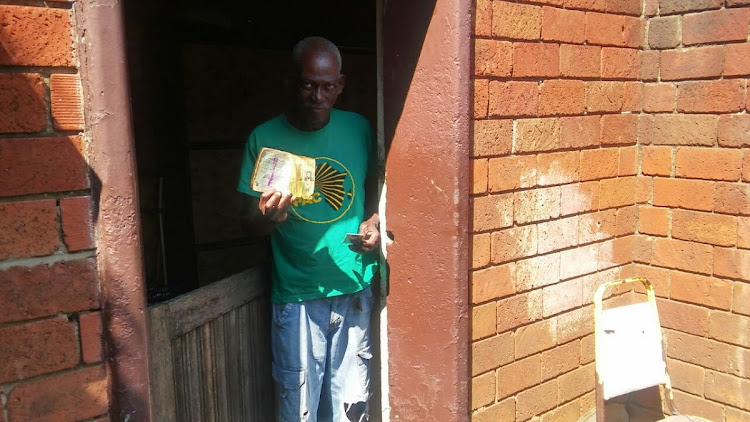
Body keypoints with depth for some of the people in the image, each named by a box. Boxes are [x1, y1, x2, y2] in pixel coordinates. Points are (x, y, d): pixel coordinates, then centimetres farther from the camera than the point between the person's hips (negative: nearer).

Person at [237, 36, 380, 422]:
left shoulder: (358, 129, 1)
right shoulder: (264, 139, -6)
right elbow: (249, 222, -2)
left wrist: (374, 223, -5)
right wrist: (267, 215, -25)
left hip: (355, 288, 3)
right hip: (297, 294, -2)